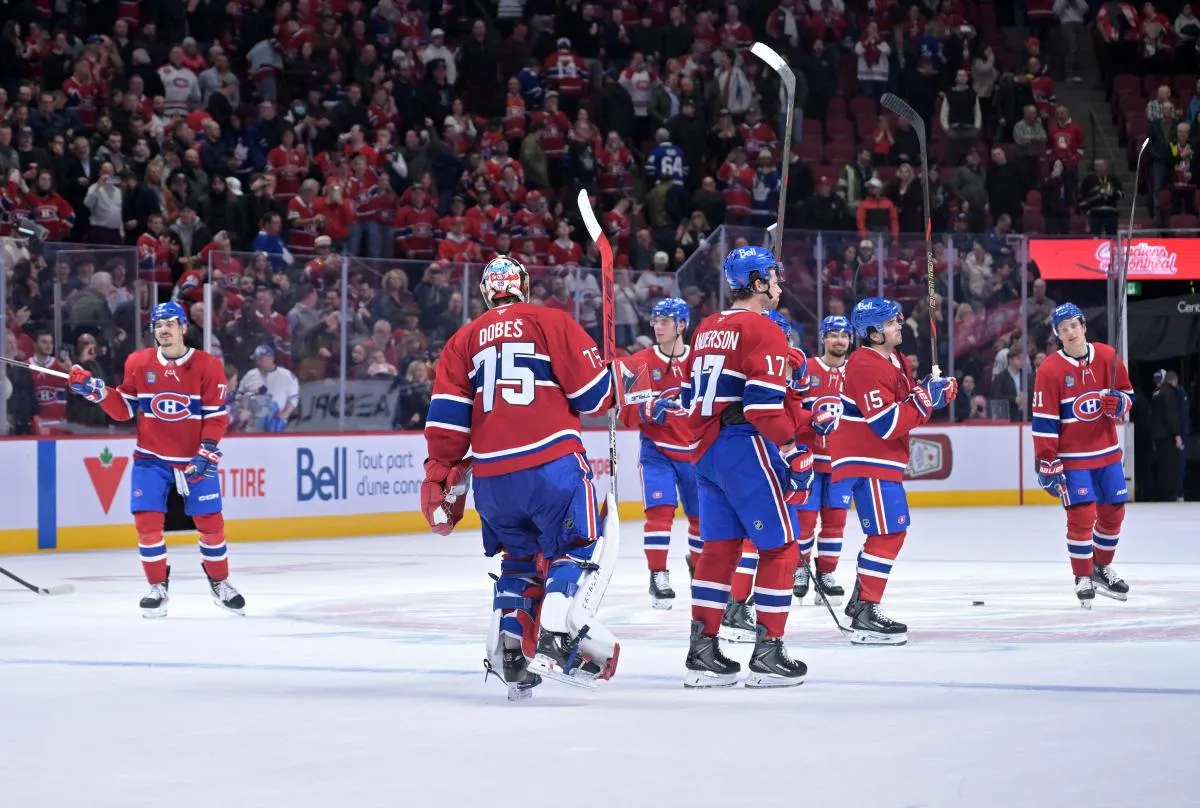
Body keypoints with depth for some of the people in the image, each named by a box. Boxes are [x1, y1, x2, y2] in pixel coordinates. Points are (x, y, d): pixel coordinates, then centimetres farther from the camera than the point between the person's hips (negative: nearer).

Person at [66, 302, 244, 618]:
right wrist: (97, 390, -11)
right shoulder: (138, 364, -1)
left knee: (210, 521, 1)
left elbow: (217, 415, -7)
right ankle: (158, 587, 7)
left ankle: (220, 583, 21)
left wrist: (207, 452, -18)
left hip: (195, 459, -1)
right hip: (151, 458, 1)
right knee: (147, 520, -8)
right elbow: (124, 410, 4)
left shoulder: (208, 366, -7)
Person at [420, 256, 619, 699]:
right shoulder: (551, 322, 4)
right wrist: (617, 383, 22)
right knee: (578, 551, 1)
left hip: (492, 475, 5)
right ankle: (557, 640, -20)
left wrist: (441, 479, 12)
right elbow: (593, 392, -1)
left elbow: (447, 417, 8)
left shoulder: (463, 341, 16)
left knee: (519, 559, 21)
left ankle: (508, 656, 14)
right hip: (552, 463, -5)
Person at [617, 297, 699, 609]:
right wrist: (647, 409, -28)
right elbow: (627, 415, -9)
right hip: (657, 451, -2)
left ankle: (698, 566, 34)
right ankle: (658, 578, -9)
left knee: (702, 515, 10)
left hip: (695, 452, 2)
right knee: (660, 510, -16)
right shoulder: (639, 363, -6)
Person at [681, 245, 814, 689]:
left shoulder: (707, 330, 16)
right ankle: (768, 654, -2)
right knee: (780, 547, -1)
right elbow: (764, 403, -18)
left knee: (719, 547, 11)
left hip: (708, 451, 8)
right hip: (747, 449, -8)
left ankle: (702, 652, 10)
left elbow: (692, 397, 20)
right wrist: (793, 453, -13)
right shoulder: (762, 330, -10)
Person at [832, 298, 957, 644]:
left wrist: (933, 393, -2)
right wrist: (924, 399, -20)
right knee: (887, 534, -14)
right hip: (867, 462, -11)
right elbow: (887, 424, -25)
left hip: (885, 461, 11)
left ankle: (859, 602, 30)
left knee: (889, 533, 19)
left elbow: (908, 412, 17)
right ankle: (865, 617, -16)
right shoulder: (866, 366, -18)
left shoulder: (896, 361, 14)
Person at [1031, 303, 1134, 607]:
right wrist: (1048, 465, -14)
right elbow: (1043, 421, -12)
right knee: (1081, 516, -10)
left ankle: (1102, 568, 33)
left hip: (1107, 452, 4)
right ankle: (1083, 579, 3)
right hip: (1071, 457, -4)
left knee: (1113, 512, 11)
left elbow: (1127, 394, 10)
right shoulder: (1050, 370, -13)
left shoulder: (1107, 357, -2)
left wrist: (1118, 402, -15)